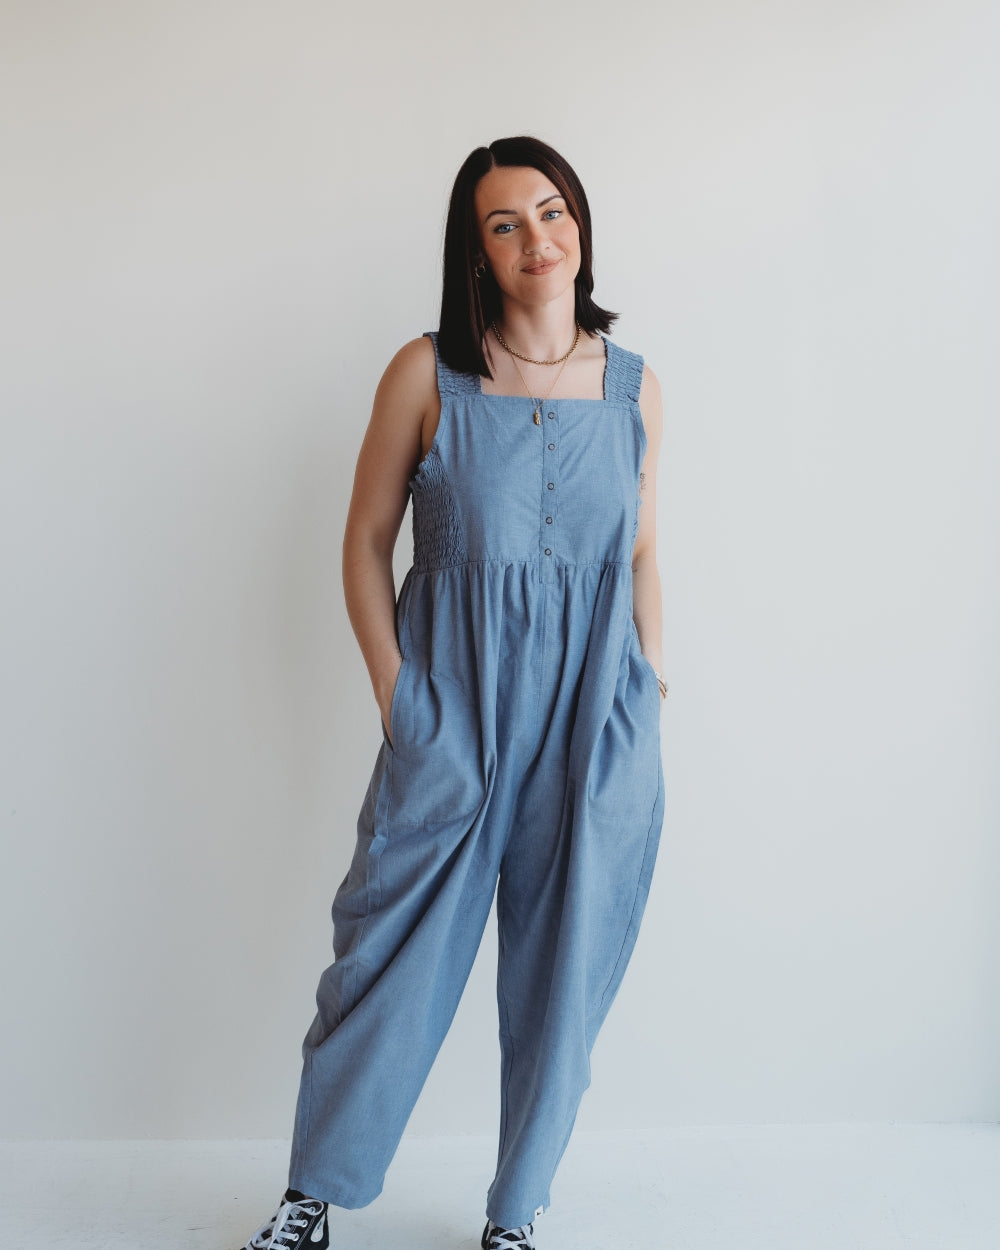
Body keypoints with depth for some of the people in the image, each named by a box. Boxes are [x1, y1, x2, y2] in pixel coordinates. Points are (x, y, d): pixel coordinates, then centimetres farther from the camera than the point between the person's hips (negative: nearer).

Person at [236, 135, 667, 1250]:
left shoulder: (634, 387, 5)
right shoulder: (427, 375, -3)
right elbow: (365, 542, 1)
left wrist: (648, 689, 8)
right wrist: (396, 697, -5)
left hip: (596, 728, 3)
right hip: (450, 723, -2)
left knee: (563, 979, 10)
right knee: (392, 959, 7)